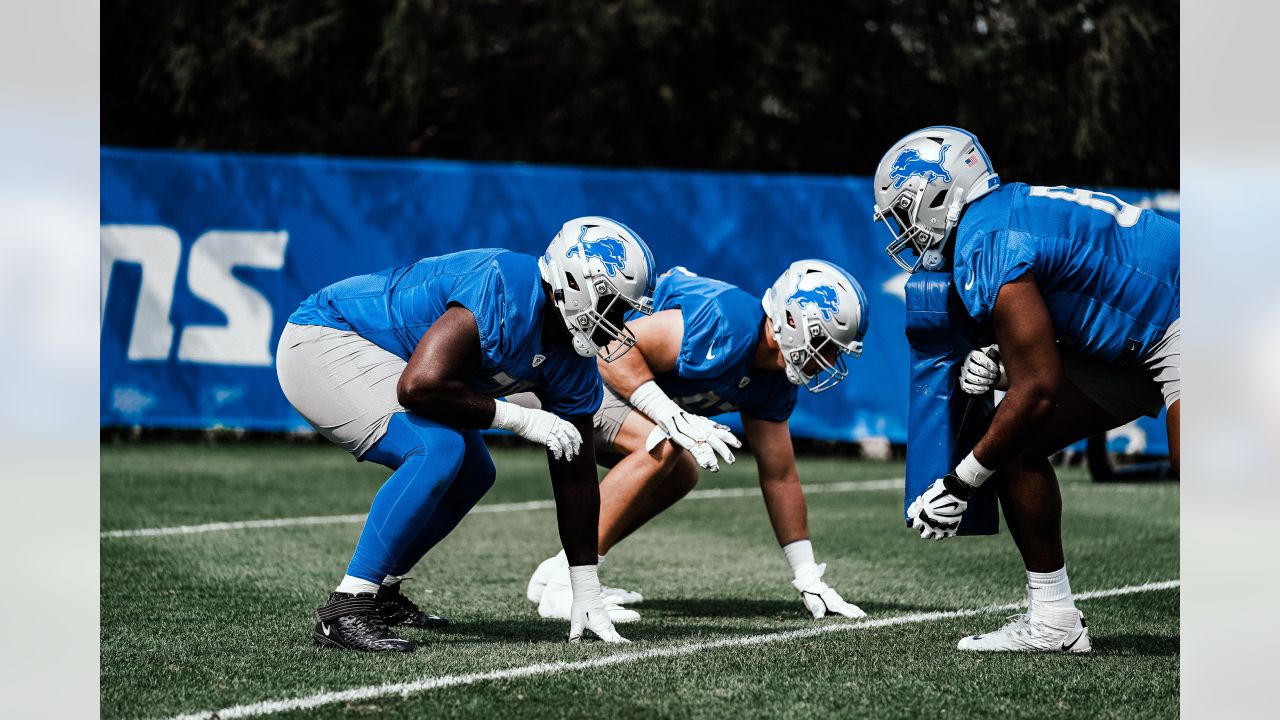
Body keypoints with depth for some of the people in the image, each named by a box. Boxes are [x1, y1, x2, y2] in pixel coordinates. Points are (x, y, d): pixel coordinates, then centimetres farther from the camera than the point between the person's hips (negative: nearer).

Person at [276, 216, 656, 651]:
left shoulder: (571, 359, -2)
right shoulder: (508, 294, -30)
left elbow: (575, 475, 5)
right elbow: (421, 384, -38)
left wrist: (587, 594, 6)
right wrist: (523, 420, -26)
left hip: (369, 357, 10)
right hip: (321, 342, -10)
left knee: (472, 475, 14)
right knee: (436, 450, -27)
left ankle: (380, 593, 24)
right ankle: (344, 612, -24)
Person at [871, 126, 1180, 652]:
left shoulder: (985, 248, -21)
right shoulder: (1009, 211, 10)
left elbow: (1040, 391, -21)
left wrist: (960, 484, -12)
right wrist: (1000, 365, -4)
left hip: (1176, 327, -11)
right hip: (1128, 339, 11)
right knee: (1016, 445, 7)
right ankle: (1052, 621, 13)